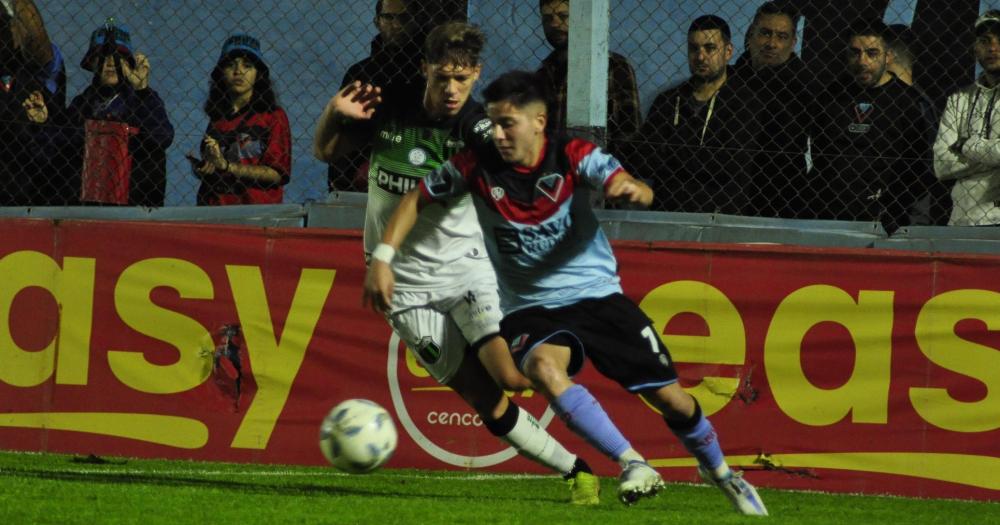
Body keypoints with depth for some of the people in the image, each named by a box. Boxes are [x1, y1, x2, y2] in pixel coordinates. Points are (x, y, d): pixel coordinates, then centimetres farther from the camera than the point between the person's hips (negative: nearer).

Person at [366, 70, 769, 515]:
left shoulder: (573, 157, -12)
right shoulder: (478, 166, -10)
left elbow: (641, 194, -26)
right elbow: (416, 201, 0)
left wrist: (631, 189, -51)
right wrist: (383, 258, -13)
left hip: (598, 295, 0)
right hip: (530, 309, 0)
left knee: (669, 395, 0)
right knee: (543, 366, -35)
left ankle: (717, 469, 31)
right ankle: (632, 464, -31)